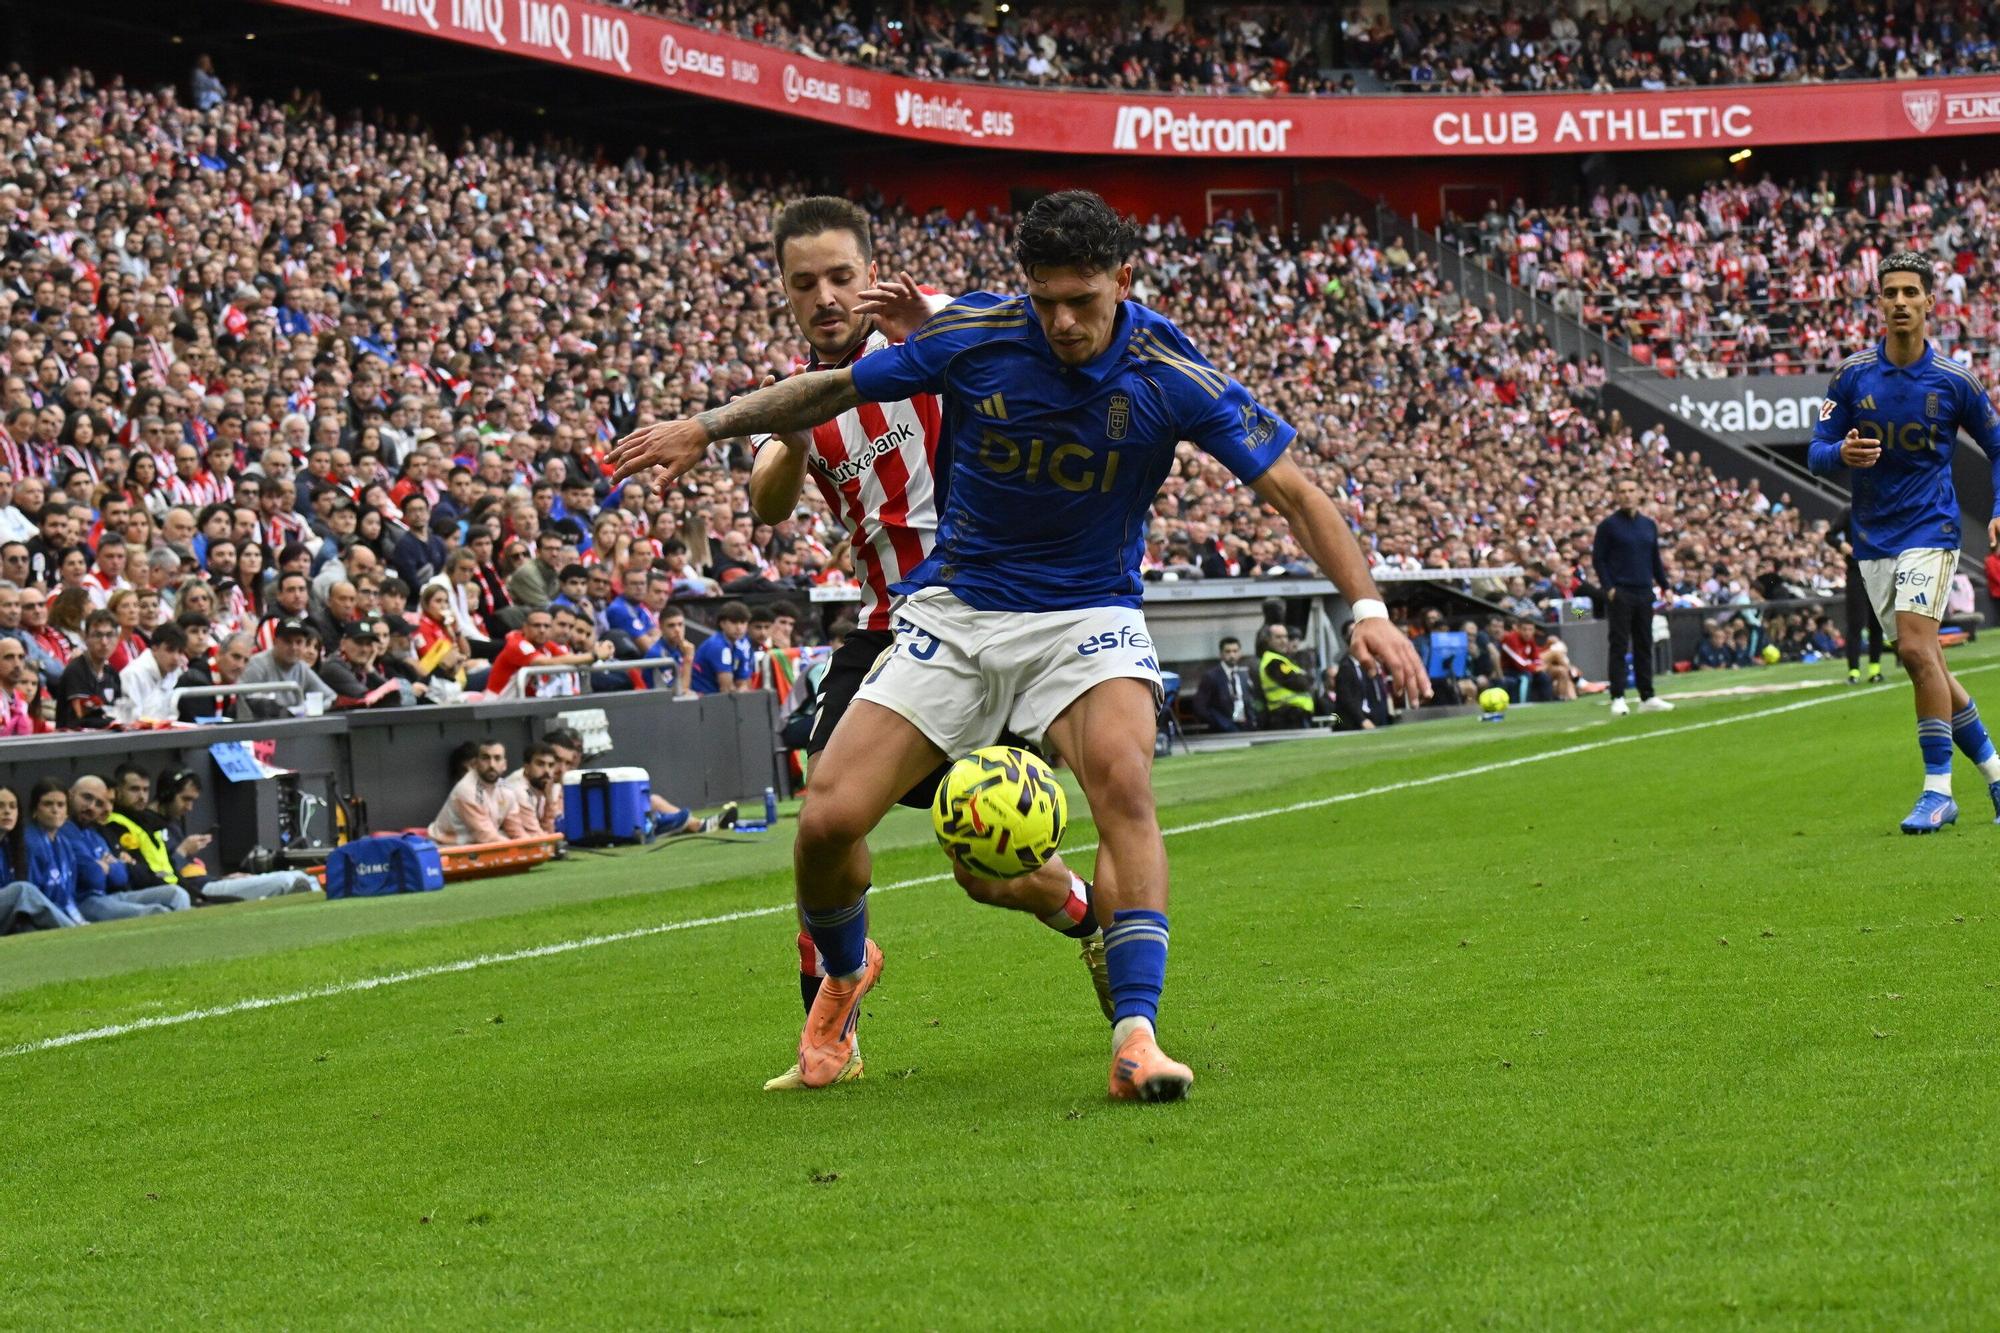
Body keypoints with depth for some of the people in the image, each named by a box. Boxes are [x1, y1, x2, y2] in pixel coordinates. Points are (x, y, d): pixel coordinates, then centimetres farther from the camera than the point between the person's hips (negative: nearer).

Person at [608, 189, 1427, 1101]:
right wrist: (706, 428, 5)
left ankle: (1136, 1036, -32)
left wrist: (1366, 606, -19)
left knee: (1123, 777, -33)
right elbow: (839, 387, 4)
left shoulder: (1170, 375, -15)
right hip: (955, 611, 1)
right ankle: (843, 973, 25)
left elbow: (1289, 489, -9)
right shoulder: (972, 335, -13)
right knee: (828, 820, -10)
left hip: (1089, 615, -1)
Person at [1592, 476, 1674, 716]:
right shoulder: (1609, 525, -2)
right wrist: (1609, 588, -13)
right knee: (1619, 646, -6)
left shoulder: (1649, 525, 13)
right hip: (1619, 594, -5)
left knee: (1644, 647, 8)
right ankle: (1618, 699, -5)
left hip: (1644, 593, 5)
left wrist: (1666, 585, 11)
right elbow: (1598, 559, -4)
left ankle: (1648, 698, 12)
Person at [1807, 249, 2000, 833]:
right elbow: (1817, 450, 3)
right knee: (1926, 664, 6)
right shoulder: (1853, 374, 0)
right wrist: (1841, 454, -20)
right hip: (1873, 538, 4)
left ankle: (1939, 790, -14)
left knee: (1916, 649, -19)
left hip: (1930, 528, -4)